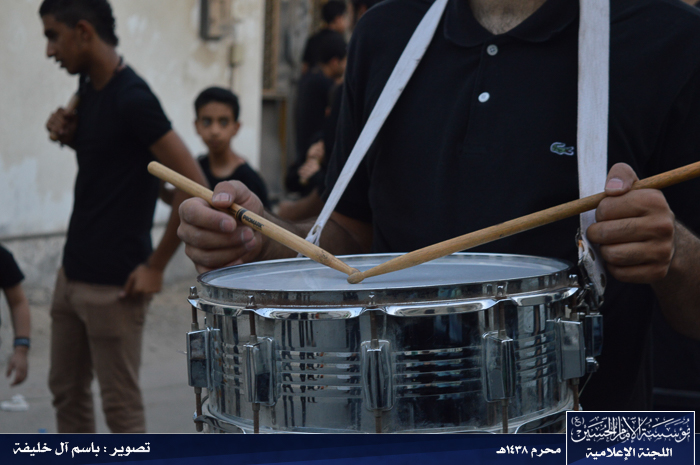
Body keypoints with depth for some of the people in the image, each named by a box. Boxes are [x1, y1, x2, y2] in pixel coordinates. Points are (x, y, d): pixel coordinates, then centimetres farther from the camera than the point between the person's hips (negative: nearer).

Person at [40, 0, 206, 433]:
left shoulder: (132, 98, -18)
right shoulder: (88, 88, 8)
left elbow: (193, 186, -21)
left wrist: (155, 266, -16)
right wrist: (69, 134, 3)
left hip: (113, 283, -9)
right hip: (73, 272, 9)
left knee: (121, 404, 1)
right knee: (67, 391, 17)